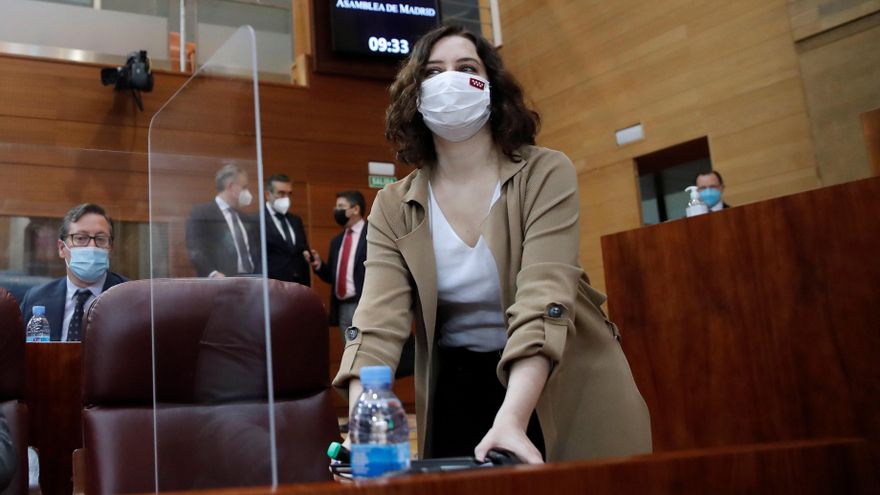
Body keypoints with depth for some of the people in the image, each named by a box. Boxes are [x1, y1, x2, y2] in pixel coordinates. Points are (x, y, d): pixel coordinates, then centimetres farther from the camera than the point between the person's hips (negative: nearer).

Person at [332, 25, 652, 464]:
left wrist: (511, 418, -38)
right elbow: (378, 321, -15)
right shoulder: (394, 208, -4)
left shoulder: (546, 174, -12)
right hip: (460, 388, 2)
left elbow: (543, 299, -25)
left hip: (565, 386, -1)